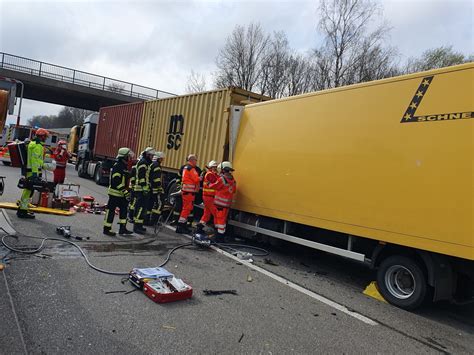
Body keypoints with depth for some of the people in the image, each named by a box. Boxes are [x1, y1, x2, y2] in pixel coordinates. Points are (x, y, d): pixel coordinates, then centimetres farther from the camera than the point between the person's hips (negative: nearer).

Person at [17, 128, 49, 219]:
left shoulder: (32, 143, 18)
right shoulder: (38, 145, -14)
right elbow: (35, 160, -22)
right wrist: (35, 173, -25)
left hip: (29, 171, 11)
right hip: (33, 171, -11)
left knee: (27, 190, 18)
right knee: (29, 190, -7)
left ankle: (21, 209, 29)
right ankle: (22, 211, -3)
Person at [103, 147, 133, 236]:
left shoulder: (124, 166, 14)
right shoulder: (117, 166, -16)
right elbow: (116, 181, -24)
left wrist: (127, 191, 20)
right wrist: (125, 192, -25)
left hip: (122, 194, 10)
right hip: (115, 193, -10)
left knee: (124, 209, 12)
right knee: (111, 210, -1)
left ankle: (122, 228, 19)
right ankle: (107, 229, 8)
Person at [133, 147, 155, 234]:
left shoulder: (146, 163, 22)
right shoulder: (143, 162, -11)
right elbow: (141, 176, -20)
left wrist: (146, 188, 27)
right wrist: (144, 188, -24)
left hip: (143, 189, 11)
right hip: (141, 189, -11)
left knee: (142, 207, 15)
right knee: (141, 207, -11)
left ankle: (139, 225, 22)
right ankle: (137, 227, -10)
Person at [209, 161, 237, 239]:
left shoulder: (222, 179, -17)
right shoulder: (233, 180, 7)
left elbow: (214, 186, -6)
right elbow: (234, 190, 14)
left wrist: (209, 184, 13)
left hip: (220, 201, -8)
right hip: (228, 203, 8)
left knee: (220, 218, -2)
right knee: (223, 218, 17)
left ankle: (220, 234, 1)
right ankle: (221, 232, 26)